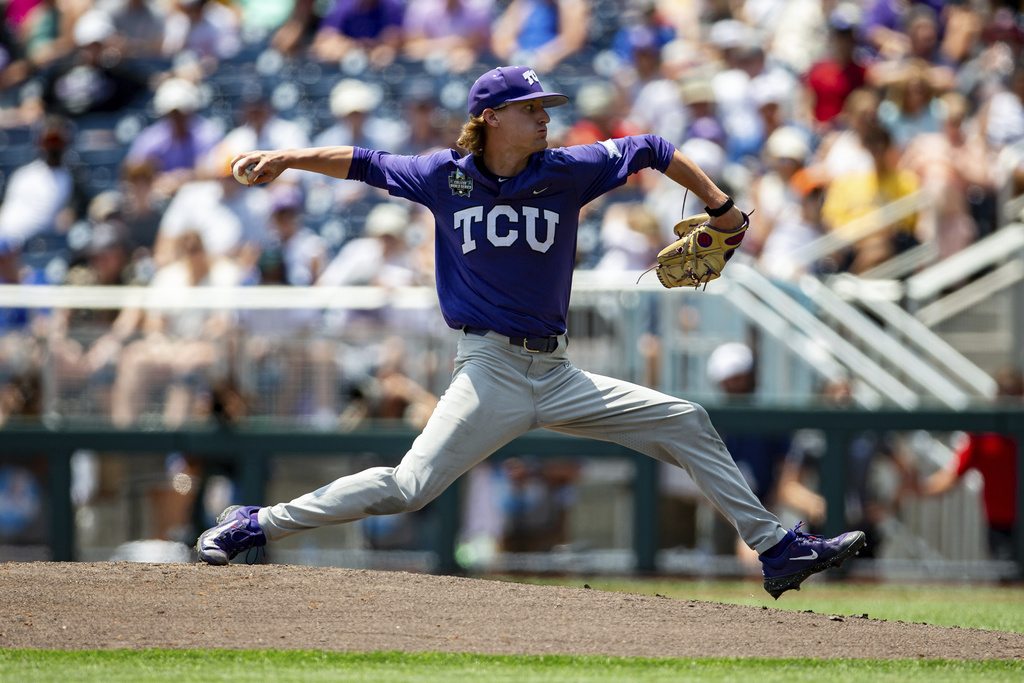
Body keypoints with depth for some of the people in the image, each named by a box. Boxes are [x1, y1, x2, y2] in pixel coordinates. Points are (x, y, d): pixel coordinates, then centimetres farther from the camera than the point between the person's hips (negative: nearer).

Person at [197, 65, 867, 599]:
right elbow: (361, 162, 7)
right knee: (408, 486, -18)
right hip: (490, 371, -4)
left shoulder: (566, 171, 1)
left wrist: (722, 208, 12)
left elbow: (653, 151, 11)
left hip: (556, 373, 4)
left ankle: (774, 548, 7)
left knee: (686, 424, -1)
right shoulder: (445, 177, -1)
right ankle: (258, 524, -9)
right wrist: (285, 158, -3)